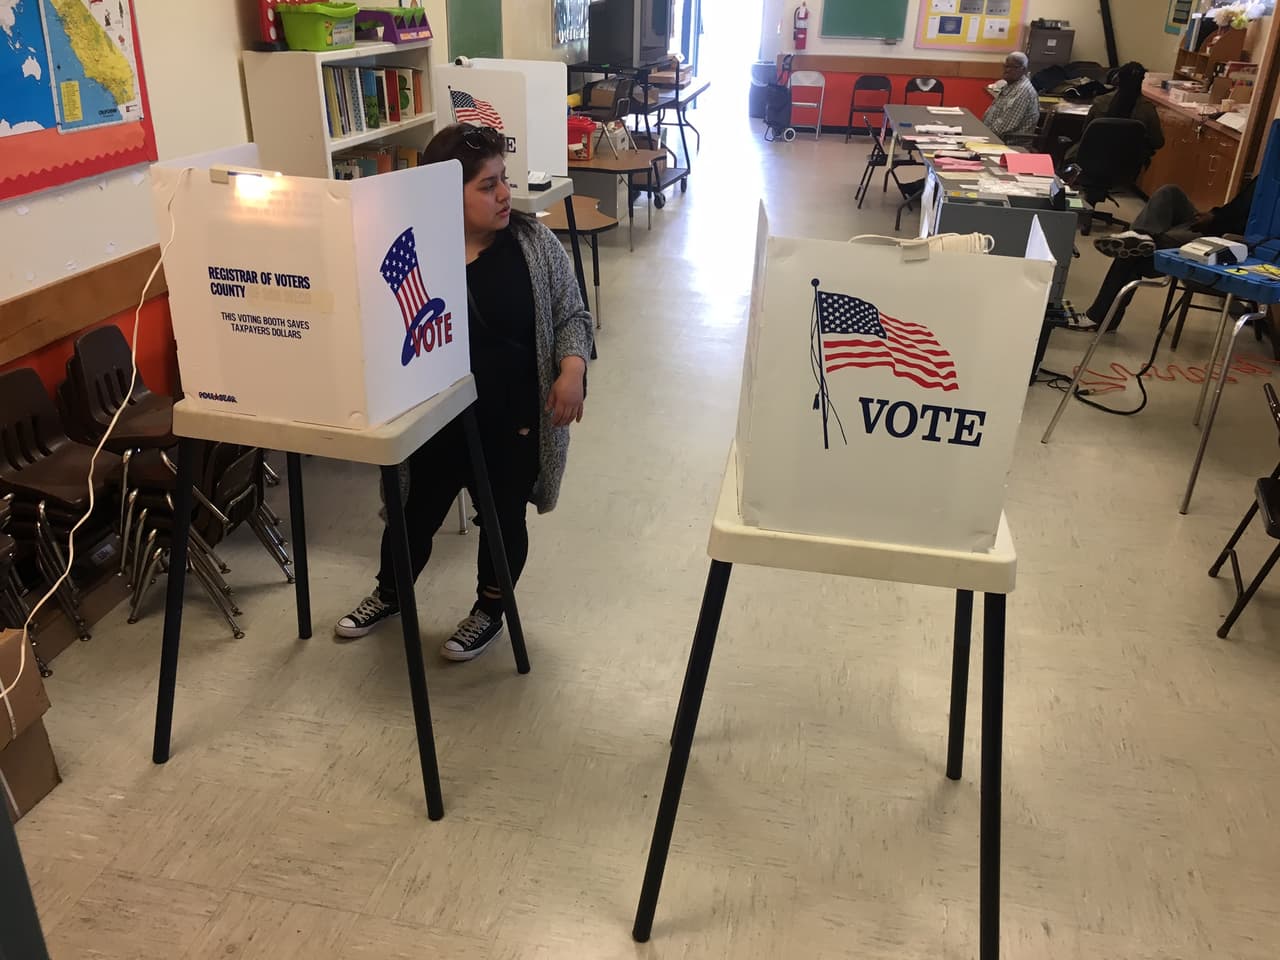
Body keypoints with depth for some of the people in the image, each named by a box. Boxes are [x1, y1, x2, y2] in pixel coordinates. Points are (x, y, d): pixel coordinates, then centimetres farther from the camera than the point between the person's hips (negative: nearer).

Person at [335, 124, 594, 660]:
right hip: (434, 420, 1)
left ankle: (490, 611, 37)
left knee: (503, 518, 13)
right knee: (416, 515, 17)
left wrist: (572, 369, -17)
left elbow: (571, 315, 0)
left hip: (513, 421, 0)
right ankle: (389, 594, 44)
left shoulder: (534, 244, -6)